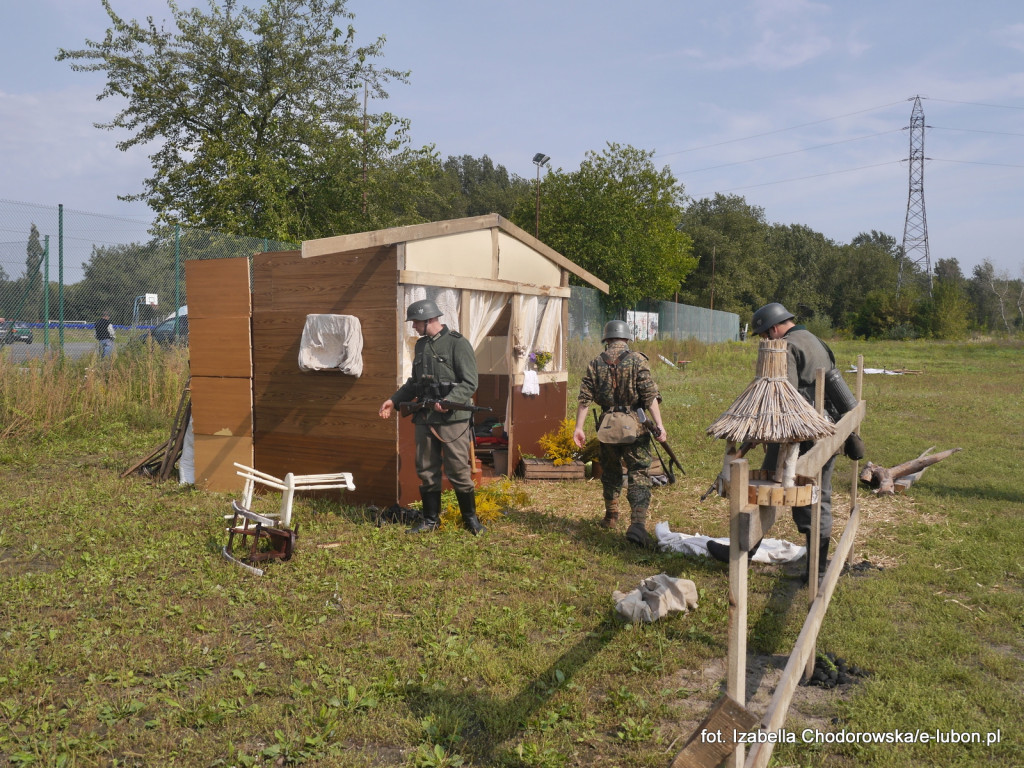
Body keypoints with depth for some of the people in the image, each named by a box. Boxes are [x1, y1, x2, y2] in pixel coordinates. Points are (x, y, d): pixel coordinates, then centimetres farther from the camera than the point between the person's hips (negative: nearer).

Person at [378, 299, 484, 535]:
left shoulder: (457, 343, -8)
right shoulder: (421, 345, 15)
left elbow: (469, 383, -13)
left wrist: (448, 402, -24)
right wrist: (394, 400, 13)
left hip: (452, 419, -7)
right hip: (424, 419, 7)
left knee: (458, 471, -2)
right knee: (426, 471, 10)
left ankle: (470, 518, 14)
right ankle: (430, 519, 22)